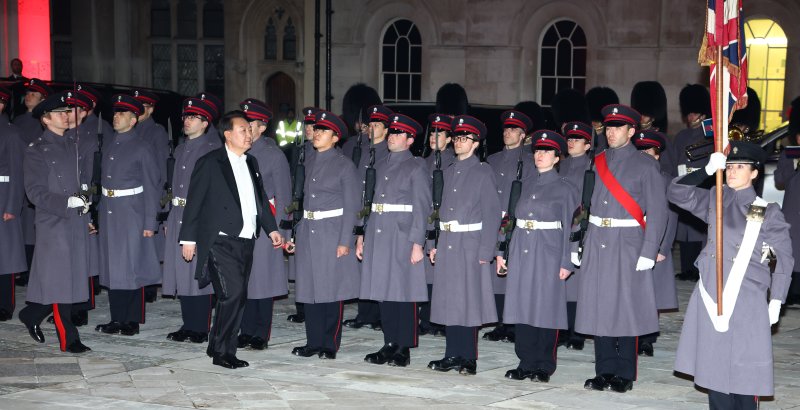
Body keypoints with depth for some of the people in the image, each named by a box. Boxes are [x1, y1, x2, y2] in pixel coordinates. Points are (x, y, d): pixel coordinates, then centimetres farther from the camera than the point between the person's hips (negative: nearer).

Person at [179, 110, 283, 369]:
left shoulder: (251, 163, 16)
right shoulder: (210, 163, -3)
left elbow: (261, 199, 22)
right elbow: (194, 202, -4)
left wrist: (271, 229, 11)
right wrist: (188, 238, -7)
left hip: (246, 241, 7)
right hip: (221, 241, -7)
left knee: (236, 297, 9)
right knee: (233, 294, -14)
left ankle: (219, 348, 20)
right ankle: (221, 352, 0)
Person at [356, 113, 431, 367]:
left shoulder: (417, 167, -2)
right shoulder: (380, 167, 17)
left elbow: (422, 208, -8)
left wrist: (417, 243, -14)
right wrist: (361, 237, 13)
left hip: (402, 238, -6)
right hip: (378, 238, 6)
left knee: (403, 293, -2)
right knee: (383, 292, 9)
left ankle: (403, 349, 6)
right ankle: (389, 345, 18)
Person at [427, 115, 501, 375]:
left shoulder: (483, 172, -4)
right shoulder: (449, 172, 14)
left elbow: (492, 214, -8)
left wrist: (485, 252, -14)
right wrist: (435, 244, 10)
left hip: (470, 245, -6)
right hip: (447, 244, 6)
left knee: (468, 300, -2)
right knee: (448, 300, 8)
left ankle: (468, 358, 6)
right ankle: (453, 355, 16)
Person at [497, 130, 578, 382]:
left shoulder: (565, 188, 1)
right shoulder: (525, 184, 13)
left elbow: (570, 228, -1)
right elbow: (514, 218, 14)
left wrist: (566, 263, -7)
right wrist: (501, 252, 9)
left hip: (548, 254, -4)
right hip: (521, 252, 4)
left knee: (546, 308, -1)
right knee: (522, 306, 5)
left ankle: (544, 366, 9)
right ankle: (526, 363, 14)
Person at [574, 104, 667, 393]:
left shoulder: (645, 165, -2)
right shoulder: (596, 163, 11)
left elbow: (657, 212, -6)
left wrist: (648, 253, -12)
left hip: (627, 246, -4)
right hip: (596, 244, 4)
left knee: (626, 308, 0)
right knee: (598, 307, 7)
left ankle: (625, 375, 12)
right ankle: (605, 371, 17)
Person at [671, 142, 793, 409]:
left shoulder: (768, 212, -1)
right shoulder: (715, 201, 8)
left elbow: (785, 258, 0)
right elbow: (677, 193, -4)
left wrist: (776, 302, -5)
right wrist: (707, 170, -15)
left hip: (746, 301, -3)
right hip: (711, 296, 4)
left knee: (744, 367, -2)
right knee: (714, 364, 9)